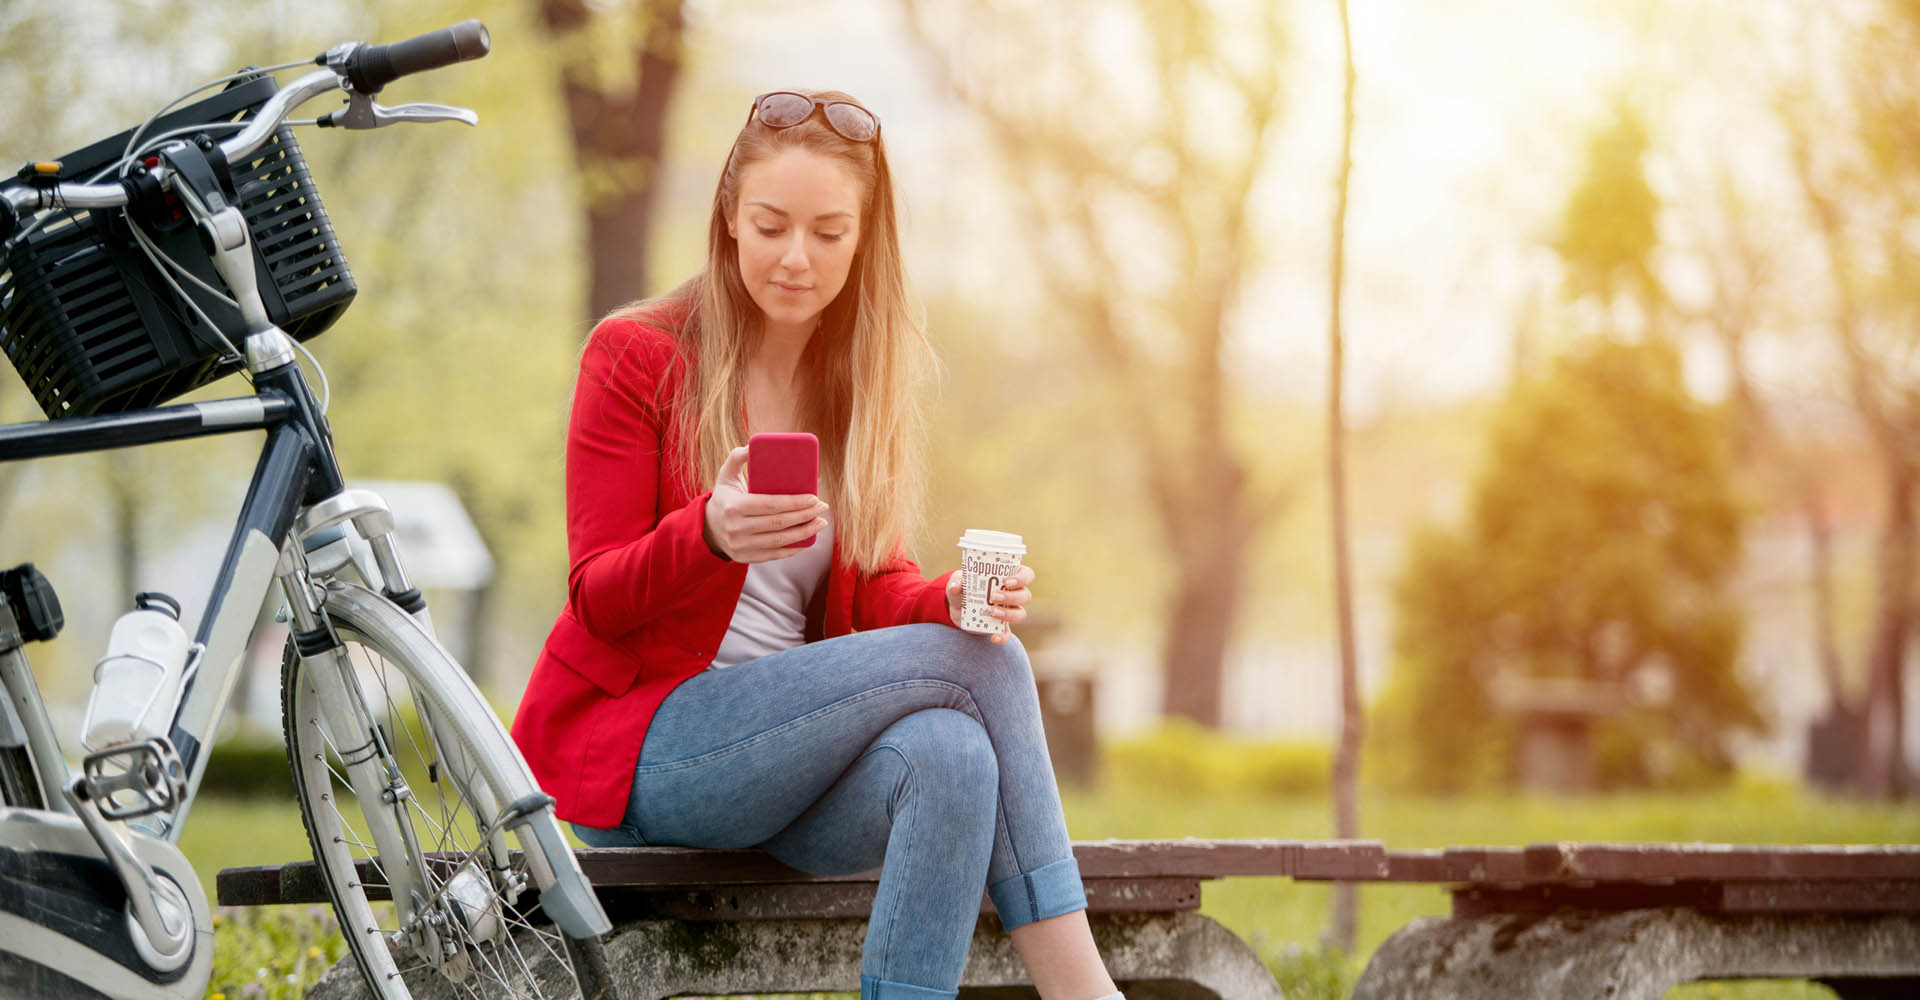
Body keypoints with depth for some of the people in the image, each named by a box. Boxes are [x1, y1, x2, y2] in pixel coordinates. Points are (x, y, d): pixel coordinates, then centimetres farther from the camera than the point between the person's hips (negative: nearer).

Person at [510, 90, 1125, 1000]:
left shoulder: (863, 378, 11)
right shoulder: (635, 356, -5)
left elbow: (876, 587, 7)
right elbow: (597, 602, -8)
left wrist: (951, 600, -17)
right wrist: (709, 534, -30)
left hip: (794, 740, 5)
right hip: (632, 739, -5)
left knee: (951, 754, -32)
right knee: (974, 667, -25)